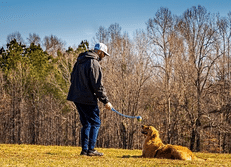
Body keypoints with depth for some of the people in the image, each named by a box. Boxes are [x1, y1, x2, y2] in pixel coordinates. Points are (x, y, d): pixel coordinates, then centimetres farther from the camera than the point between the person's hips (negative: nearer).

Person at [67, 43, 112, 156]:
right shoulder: (94, 63, -14)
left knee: (86, 123, 14)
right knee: (95, 122, -1)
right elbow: (97, 85, -17)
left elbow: (73, 78, 23)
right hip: (88, 99, -9)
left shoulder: (80, 61, 15)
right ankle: (91, 149, -4)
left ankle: (84, 149, 12)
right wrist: (105, 101, -14)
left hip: (77, 97, 9)